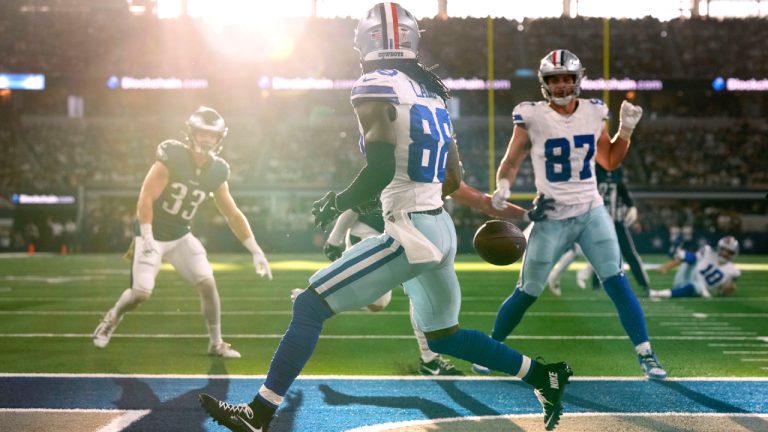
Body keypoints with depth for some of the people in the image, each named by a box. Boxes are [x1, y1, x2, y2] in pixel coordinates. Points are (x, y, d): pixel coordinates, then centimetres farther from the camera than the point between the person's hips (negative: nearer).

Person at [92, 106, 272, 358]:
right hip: (153, 235, -5)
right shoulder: (171, 158, -20)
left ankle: (216, 343, 6)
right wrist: (147, 239, -28)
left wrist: (256, 251, -1)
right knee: (141, 293, -10)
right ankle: (112, 318, 22)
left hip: (181, 237, 5)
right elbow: (146, 199, -22)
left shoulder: (216, 172, -3)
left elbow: (233, 215, 3)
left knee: (208, 283, -7)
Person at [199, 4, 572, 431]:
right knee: (443, 336, 26)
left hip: (410, 235, -8)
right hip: (442, 228, 8)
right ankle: (543, 376, 26)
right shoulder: (432, 92, 15)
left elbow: (382, 169, -20)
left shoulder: (377, 87, -9)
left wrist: (338, 203, -5)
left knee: (310, 306, -3)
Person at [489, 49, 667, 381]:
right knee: (527, 293, 3)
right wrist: (503, 188, -22)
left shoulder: (593, 113, 2)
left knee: (617, 284, -7)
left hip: (591, 213, 2)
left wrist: (626, 129, 1)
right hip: (551, 218, -2)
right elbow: (511, 162, -2)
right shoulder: (532, 117, -8)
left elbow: (610, 162, 14)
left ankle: (646, 356, -1)